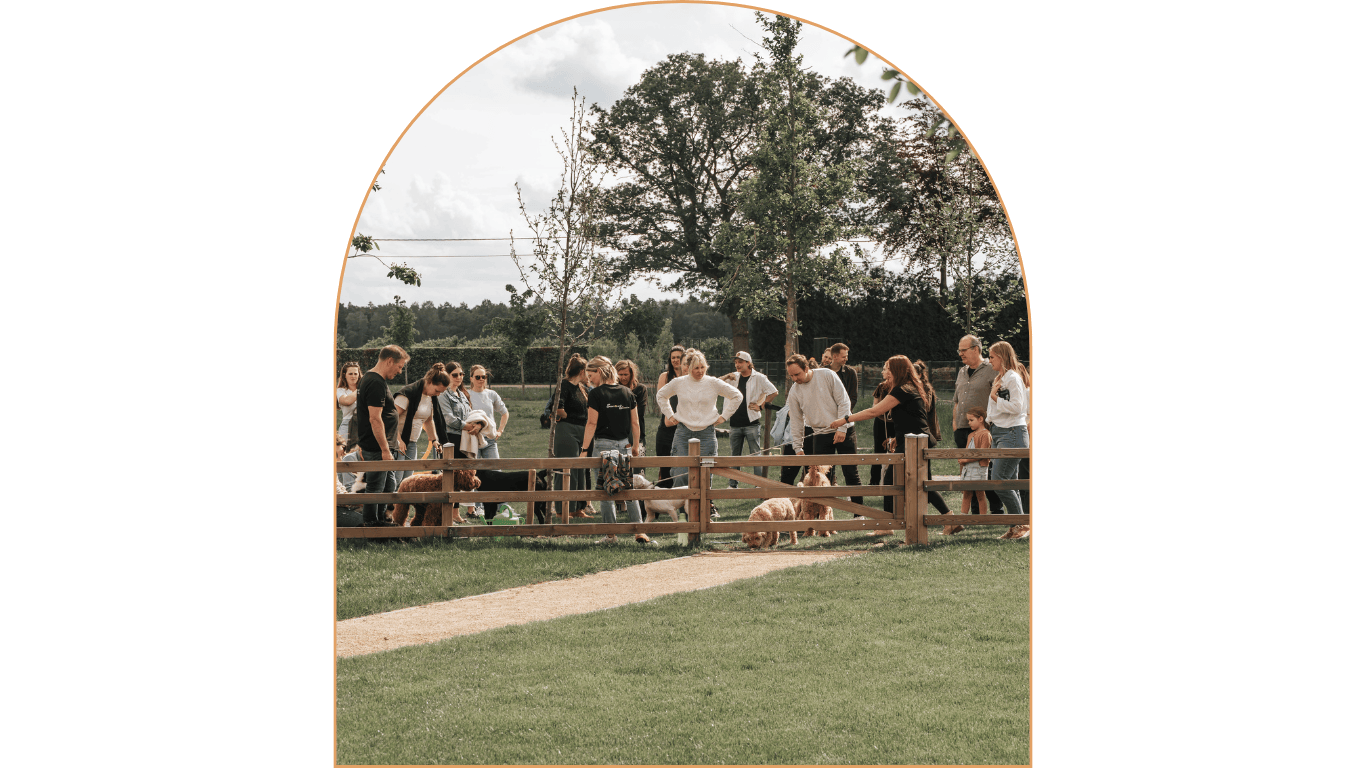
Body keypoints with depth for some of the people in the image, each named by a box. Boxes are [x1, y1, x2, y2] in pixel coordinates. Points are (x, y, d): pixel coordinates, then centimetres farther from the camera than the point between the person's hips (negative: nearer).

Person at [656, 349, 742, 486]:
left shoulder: (714, 383, 1)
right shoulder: (678, 383, 4)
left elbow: (737, 396, 10)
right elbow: (660, 395, 23)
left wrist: (724, 416, 7)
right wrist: (669, 415, 15)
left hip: (706, 433, -1)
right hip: (683, 432, 1)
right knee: (680, 474, -6)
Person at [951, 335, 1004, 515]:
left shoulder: (990, 371, -5)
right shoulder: (962, 372, 18)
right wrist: (955, 422, 16)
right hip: (962, 430, 7)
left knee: (987, 472, -6)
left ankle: (996, 510, 2)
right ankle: (976, 512, 13)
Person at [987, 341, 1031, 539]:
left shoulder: (1013, 378, -11)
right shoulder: (999, 378, 18)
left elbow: (1017, 407, -19)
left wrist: (995, 398, -13)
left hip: (1012, 433, -10)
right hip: (999, 432, 10)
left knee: (999, 480, -15)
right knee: (1009, 482, 6)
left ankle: (1022, 524, -8)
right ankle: (1016, 528, 8)